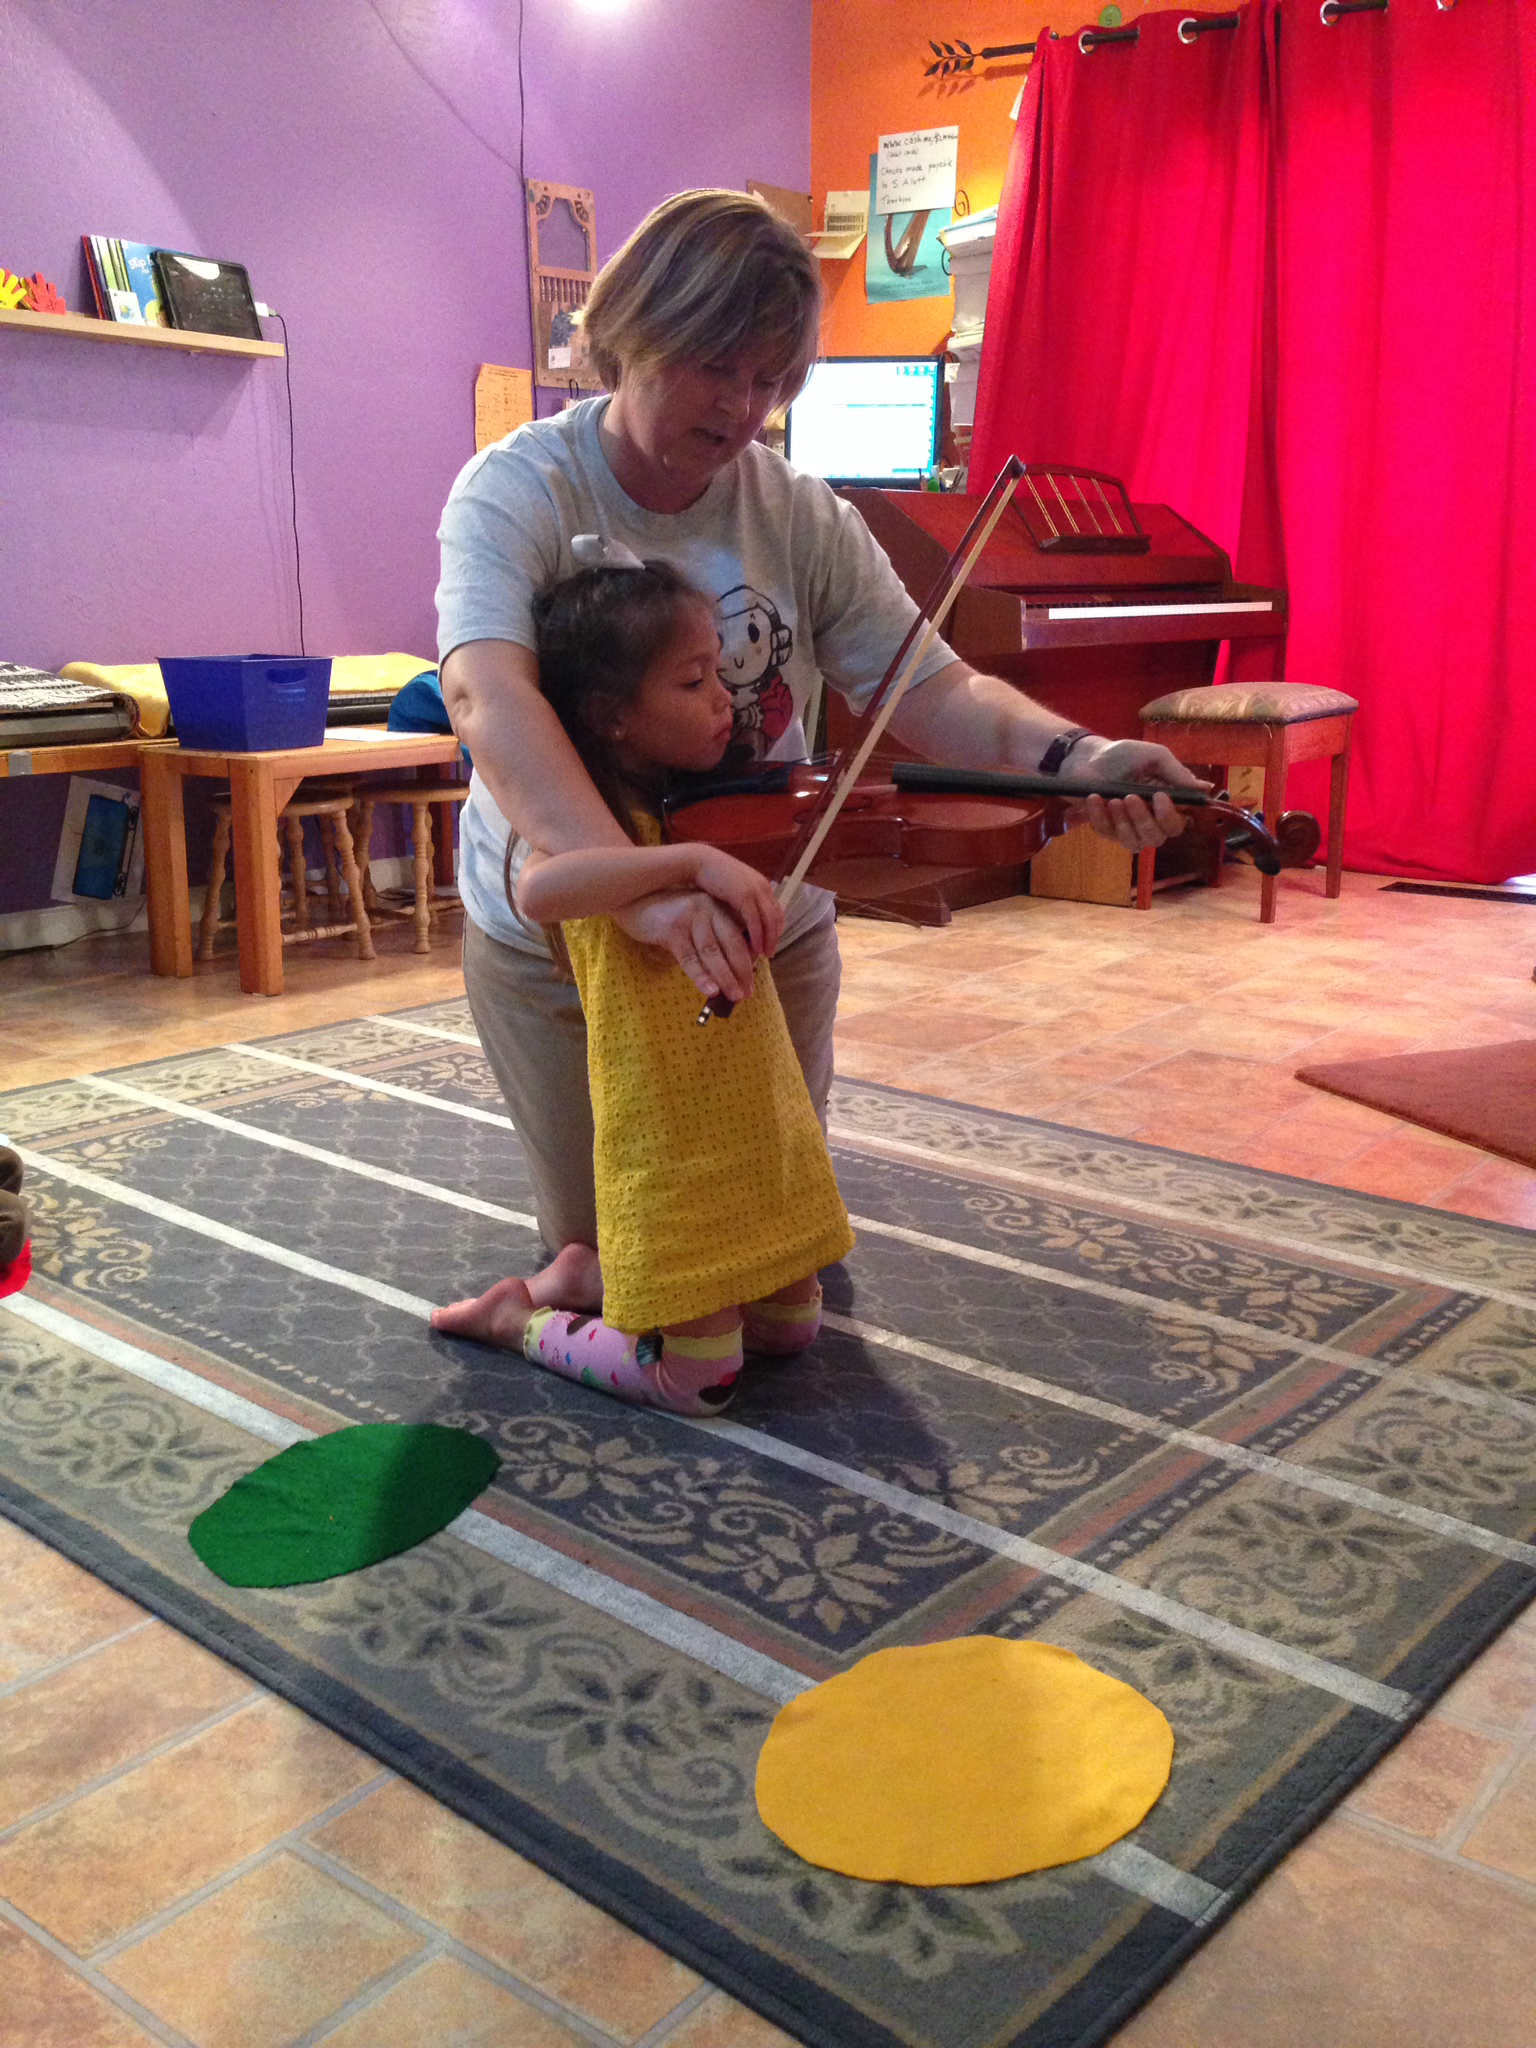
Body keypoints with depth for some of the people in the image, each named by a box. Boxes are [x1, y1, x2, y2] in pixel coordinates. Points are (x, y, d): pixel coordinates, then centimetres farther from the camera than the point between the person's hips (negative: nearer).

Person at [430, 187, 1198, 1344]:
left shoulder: (803, 520, -7)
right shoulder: (519, 491, -18)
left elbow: (930, 690, -15)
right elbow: (487, 695, -36)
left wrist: (1071, 756, -38)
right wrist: (639, 887, -52)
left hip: (767, 937, 3)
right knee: (608, 1252, 9)